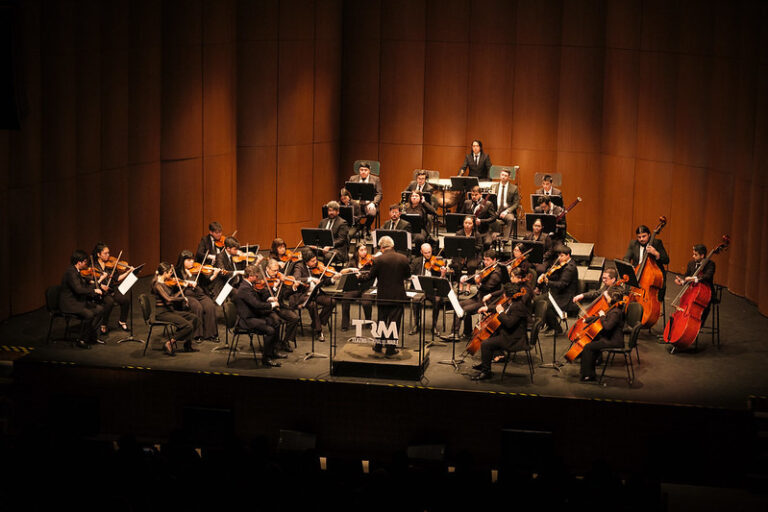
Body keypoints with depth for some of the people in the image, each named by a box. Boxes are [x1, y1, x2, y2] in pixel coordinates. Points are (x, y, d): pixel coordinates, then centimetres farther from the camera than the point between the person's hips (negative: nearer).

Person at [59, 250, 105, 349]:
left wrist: (98, 285, 6)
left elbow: (85, 285, 18)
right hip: (69, 304, -10)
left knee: (100, 309, 2)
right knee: (89, 314, -27)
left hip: (79, 302, 10)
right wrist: (94, 290, -22)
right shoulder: (71, 272, -21)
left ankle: (93, 336, 8)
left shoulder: (76, 272, 11)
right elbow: (79, 289, -30)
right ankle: (82, 340, -13)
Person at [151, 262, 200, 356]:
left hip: (170, 310, 9)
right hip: (162, 313, -9)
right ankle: (169, 343, -9)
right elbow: (169, 299, -28)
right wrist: (183, 298, -17)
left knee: (194, 318, 4)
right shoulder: (158, 285, -17)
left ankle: (187, 346, 7)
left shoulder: (165, 283, 11)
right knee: (188, 326, -21)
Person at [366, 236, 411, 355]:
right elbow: (408, 274, 6)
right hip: (398, 296, 0)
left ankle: (378, 345, 24)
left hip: (382, 296, 0)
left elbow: (371, 277, -6)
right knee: (394, 321, 7)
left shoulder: (378, 260, -13)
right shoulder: (403, 259, -7)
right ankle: (391, 348, 8)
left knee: (381, 320, 16)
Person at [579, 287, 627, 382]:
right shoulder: (613, 309, 12)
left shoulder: (616, 312, -21)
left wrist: (602, 316, -18)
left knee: (588, 347, -13)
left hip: (614, 341, -11)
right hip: (610, 338, 11)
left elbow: (607, 326, -33)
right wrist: (587, 319, 15)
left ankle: (587, 375, -4)